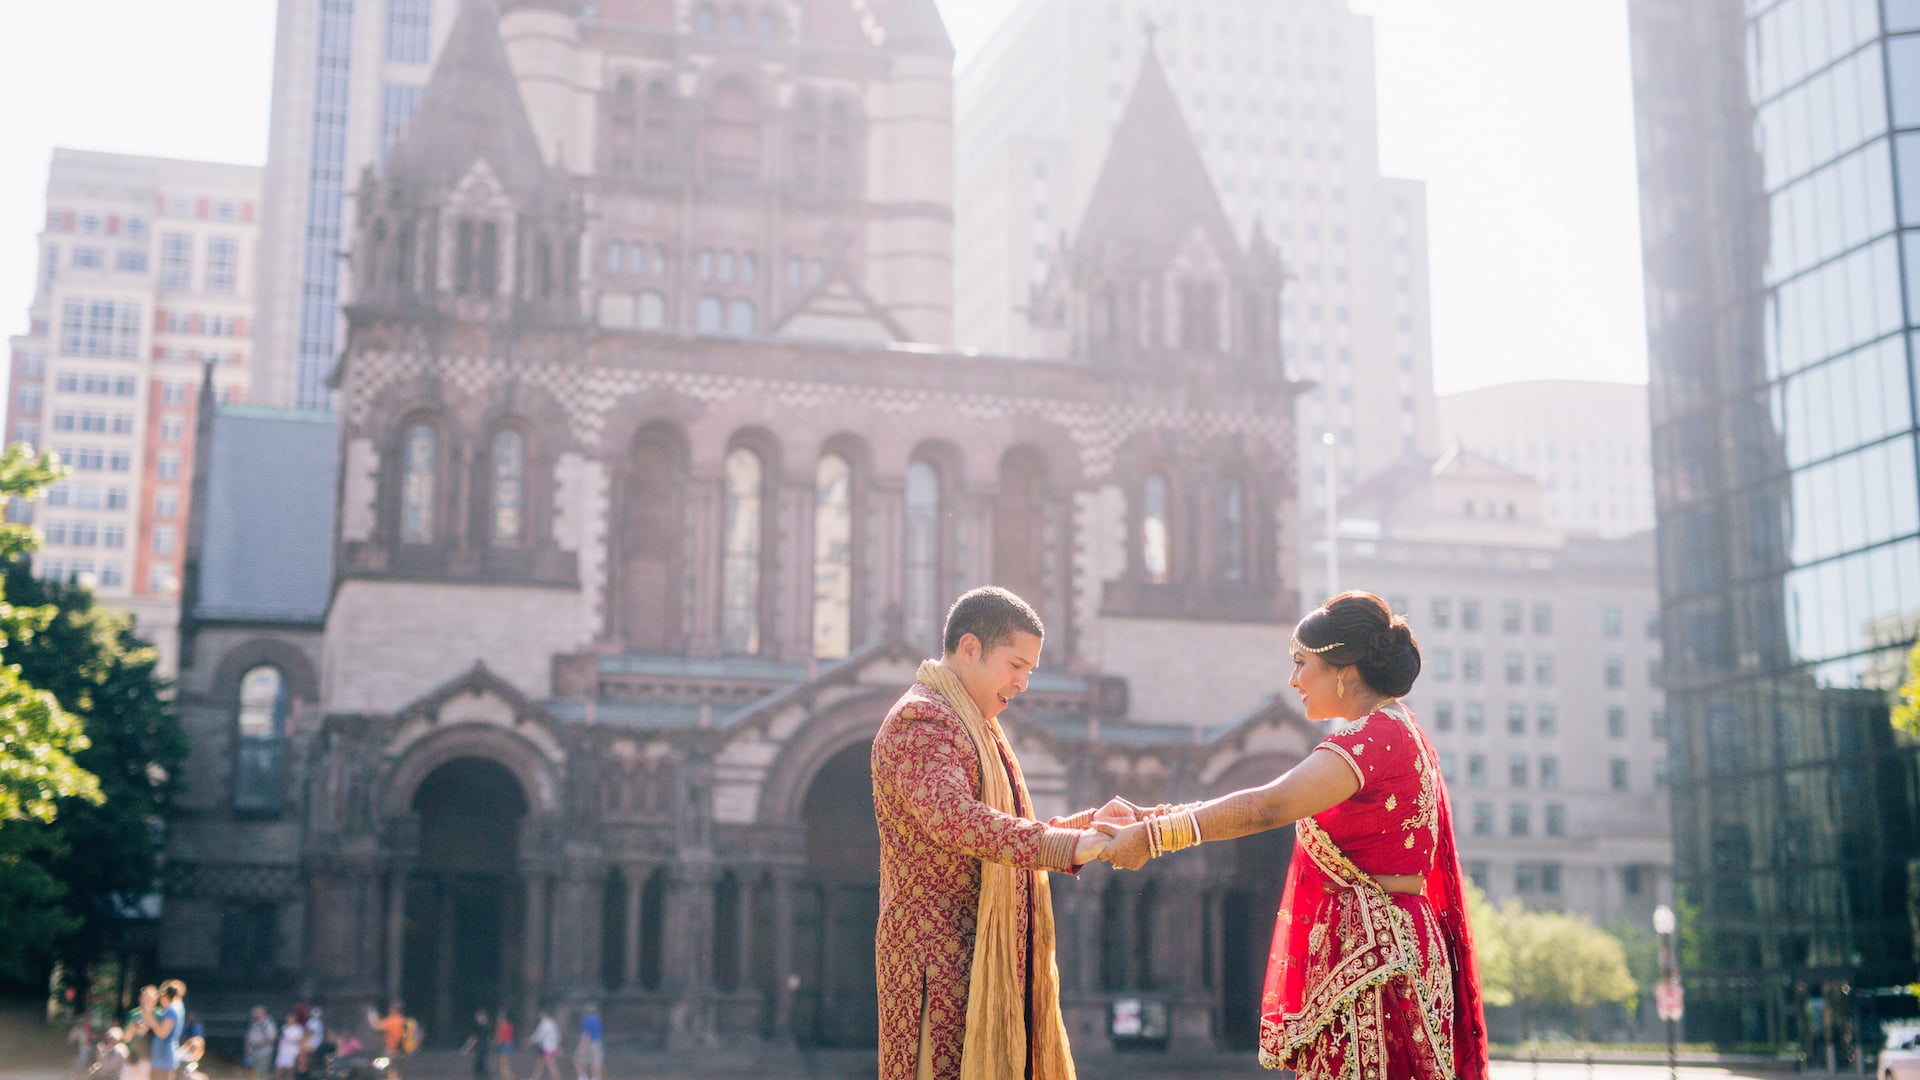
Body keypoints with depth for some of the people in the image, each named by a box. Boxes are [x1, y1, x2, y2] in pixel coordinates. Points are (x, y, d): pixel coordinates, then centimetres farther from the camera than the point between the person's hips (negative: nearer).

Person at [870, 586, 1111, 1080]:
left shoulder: (973, 728, 23)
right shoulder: (920, 720, -12)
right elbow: (952, 818, -29)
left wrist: (1087, 823, 11)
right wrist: (1069, 845, -33)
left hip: (988, 960, 10)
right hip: (939, 959, -10)